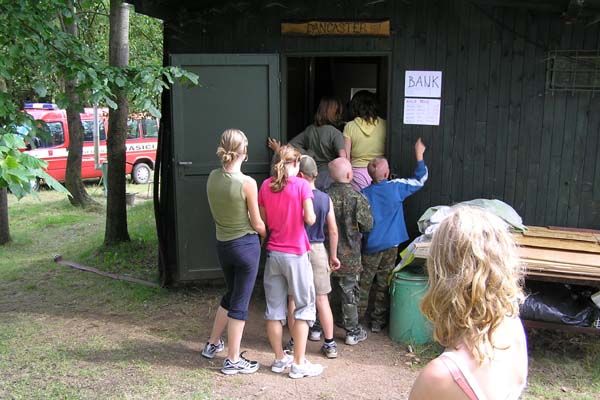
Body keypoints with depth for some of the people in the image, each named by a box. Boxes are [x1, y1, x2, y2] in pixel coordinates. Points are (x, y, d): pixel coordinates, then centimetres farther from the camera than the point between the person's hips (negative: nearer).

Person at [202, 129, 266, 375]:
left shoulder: (212, 177, -3)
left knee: (231, 294, 26)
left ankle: (213, 344, 39)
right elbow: (257, 224, -11)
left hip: (222, 244, 6)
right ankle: (233, 360, 16)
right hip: (245, 245, -6)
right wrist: (270, 235, 7)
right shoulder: (247, 183, -20)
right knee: (240, 302, 6)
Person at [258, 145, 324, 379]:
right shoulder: (301, 185, -10)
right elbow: (309, 219, -13)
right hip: (296, 254, -4)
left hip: (273, 252, 5)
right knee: (304, 306, 6)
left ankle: (279, 359, 22)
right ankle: (299, 364, 7)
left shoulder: (265, 186, 3)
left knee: (274, 307, 12)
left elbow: (263, 220, 6)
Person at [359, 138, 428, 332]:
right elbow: (420, 180, 5)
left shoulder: (364, 193, -6)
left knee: (364, 283, 12)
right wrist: (419, 155, 12)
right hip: (390, 245, 0)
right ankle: (378, 321, 18)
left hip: (371, 245, 0)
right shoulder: (396, 187, -8)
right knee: (384, 284, 10)